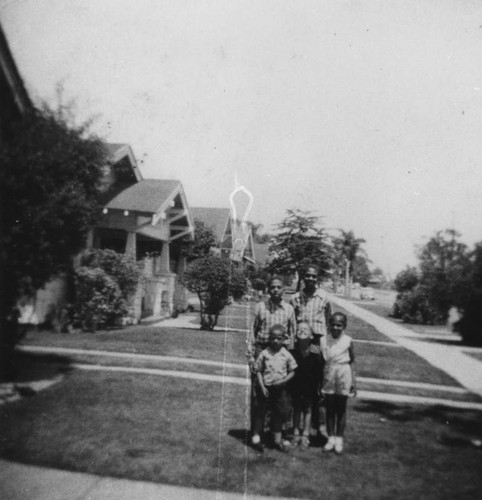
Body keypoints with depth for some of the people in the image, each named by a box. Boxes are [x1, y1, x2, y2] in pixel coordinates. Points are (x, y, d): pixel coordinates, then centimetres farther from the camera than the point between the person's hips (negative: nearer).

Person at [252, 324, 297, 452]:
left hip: (280, 389, 1)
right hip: (265, 388, -1)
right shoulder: (264, 354, -7)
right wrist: (262, 387, -11)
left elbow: (292, 372, 2)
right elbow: (258, 371, -3)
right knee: (261, 411, 8)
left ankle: (278, 439, 26)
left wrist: (284, 380, -14)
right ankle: (256, 436, 23)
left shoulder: (286, 355, -4)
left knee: (278, 414, 12)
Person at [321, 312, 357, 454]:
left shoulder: (347, 341, -6)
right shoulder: (324, 340, -2)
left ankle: (339, 439, 21)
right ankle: (331, 438, 21)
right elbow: (322, 361, 2)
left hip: (343, 374, -1)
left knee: (341, 408, 8)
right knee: (330, 408, 9)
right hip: (328, 375, 2)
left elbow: (352, 361, 0)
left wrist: (353, 381, -2)